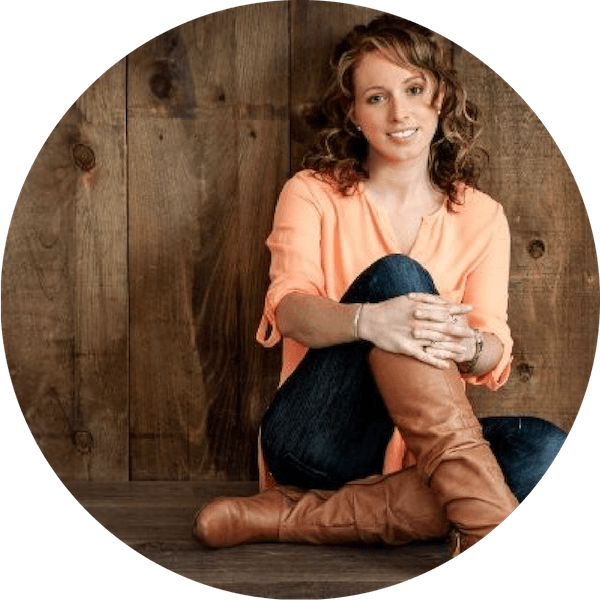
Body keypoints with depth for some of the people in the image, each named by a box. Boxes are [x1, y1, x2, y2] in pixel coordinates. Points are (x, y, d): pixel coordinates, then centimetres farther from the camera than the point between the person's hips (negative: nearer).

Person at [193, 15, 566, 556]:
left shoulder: (482, 217, 9)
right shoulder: (313, 194, 3)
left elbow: (494, 360, 0)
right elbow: (289, 309, -15)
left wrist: (467, 345, -26)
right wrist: (367, 320, -37)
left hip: (411, 455, 3)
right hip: (313, 443, -3)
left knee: (545, 449, -27)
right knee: (395, 276, -26)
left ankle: (293, 516, -27)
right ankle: (491, 525, -37)